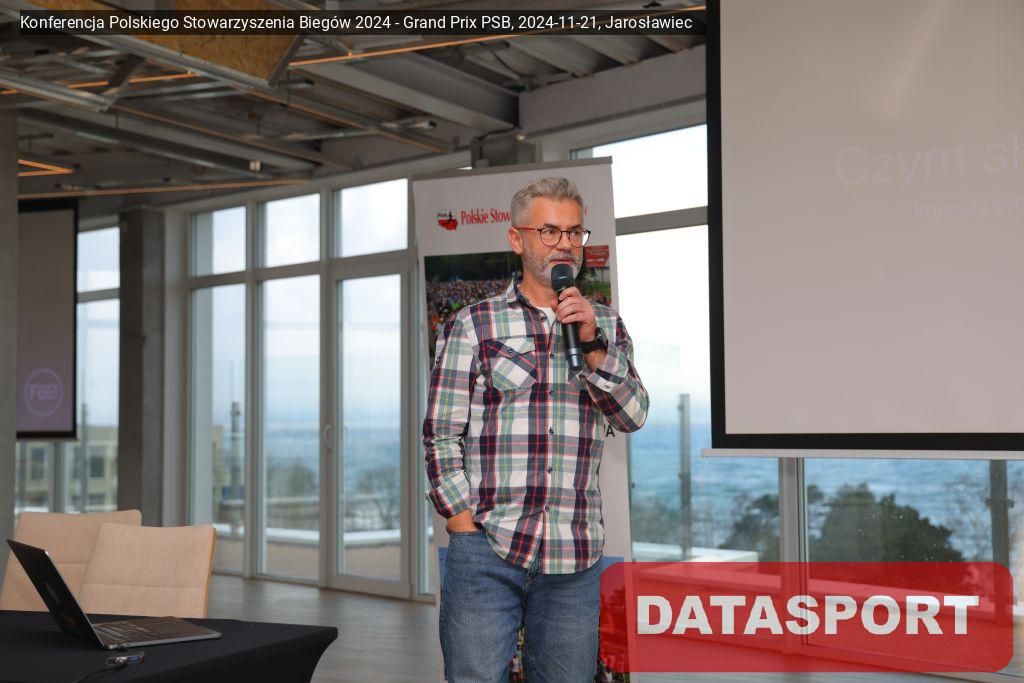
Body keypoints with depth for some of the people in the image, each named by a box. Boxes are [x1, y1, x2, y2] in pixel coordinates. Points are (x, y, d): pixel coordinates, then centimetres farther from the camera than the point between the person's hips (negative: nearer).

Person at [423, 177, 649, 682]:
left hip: (576, 556, 3)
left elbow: (632, 416, 3)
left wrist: (592, 343, -9)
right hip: (485, 548, -2)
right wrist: (465, 525, -6)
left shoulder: (605, 326, 13)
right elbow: (441, 436, 1)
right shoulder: (472, 325, 3)